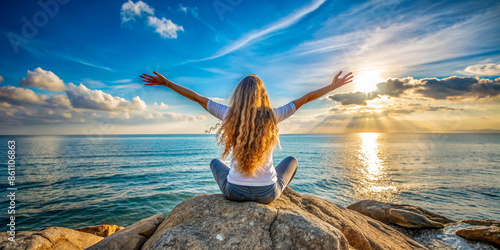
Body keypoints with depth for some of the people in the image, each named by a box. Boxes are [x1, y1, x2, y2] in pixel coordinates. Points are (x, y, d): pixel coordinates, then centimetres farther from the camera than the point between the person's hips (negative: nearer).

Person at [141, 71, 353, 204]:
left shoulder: (229, 115, -12)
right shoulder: (272, 116, -12)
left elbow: (197, 97, -3)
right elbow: (304, 99, -1)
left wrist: (165, 83, 9)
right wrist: (333, 86, 12)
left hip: (235, 192, 1)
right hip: (268, 193, 0)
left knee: (215, 162, 33)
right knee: (292, 160, 28)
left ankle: (236, 198, 38)